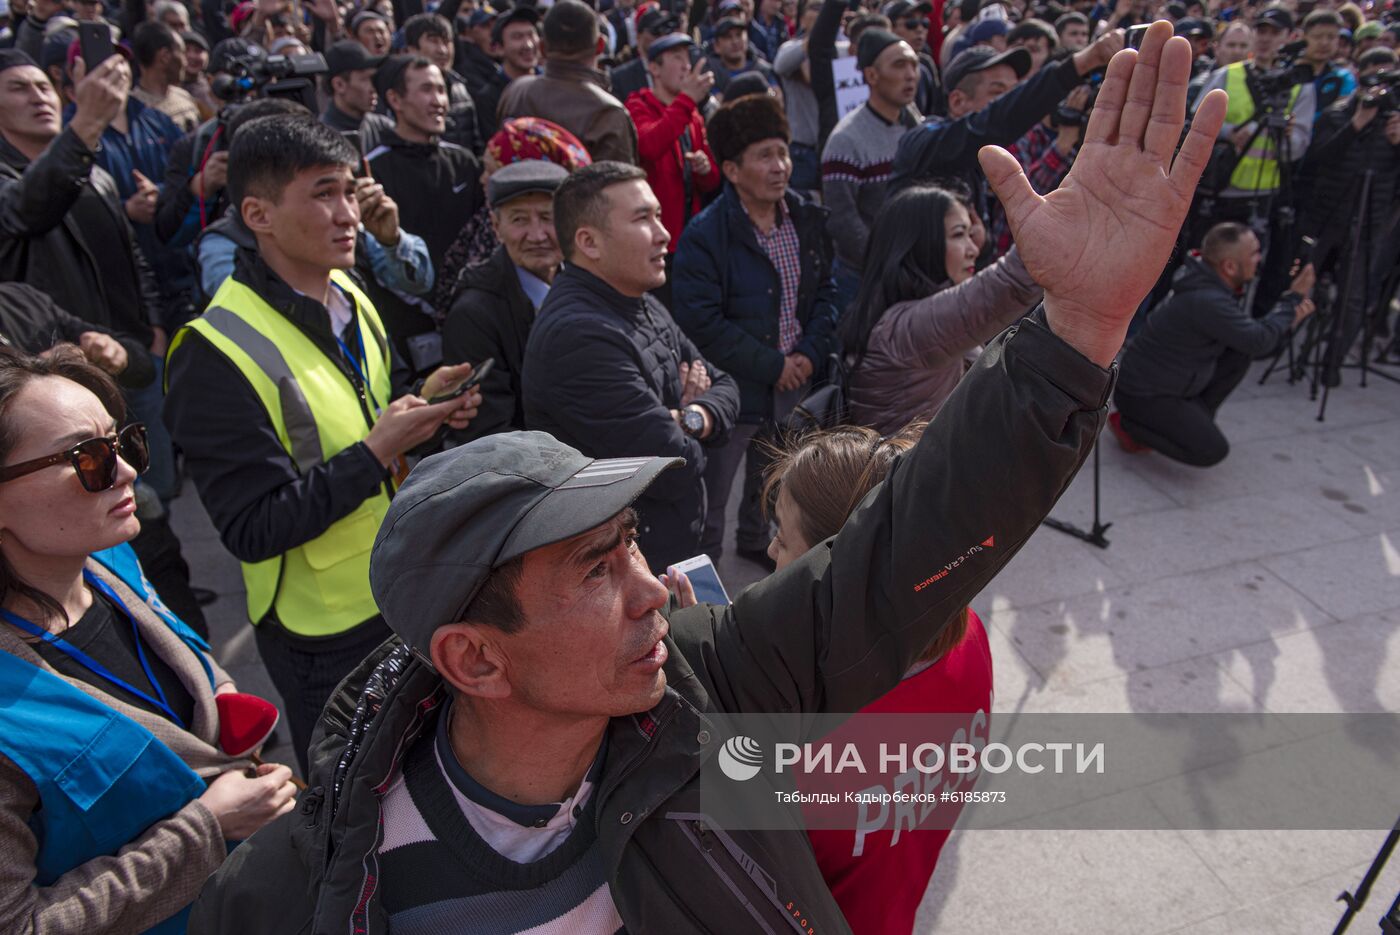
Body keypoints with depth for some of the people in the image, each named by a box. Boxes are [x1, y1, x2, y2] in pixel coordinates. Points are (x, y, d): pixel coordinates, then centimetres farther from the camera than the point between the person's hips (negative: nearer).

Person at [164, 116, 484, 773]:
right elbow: (252, 530, -24)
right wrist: (377, 452, -28)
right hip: (325, 630, -7)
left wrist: (422, 406, -6)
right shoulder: (217, 354, -24)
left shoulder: (351, 300, 1)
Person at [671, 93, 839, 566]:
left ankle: (756, 541, 49)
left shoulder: (808, 219, 2)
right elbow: (702, 324, -21)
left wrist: (810, 354, -7)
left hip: (794, 380, 6)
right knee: (711, 494, 4)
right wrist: (773, 366, -18)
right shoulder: (705, 236, -17)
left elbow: (825, 292, 9)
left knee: (772, 477, 25)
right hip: (732, 388, -6)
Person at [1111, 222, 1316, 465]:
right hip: (1142, 396, -10)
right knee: (1211, 450, -18)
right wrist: (1294, 297, -8)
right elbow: (1260, 341, -20)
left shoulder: (1208, 282, 3)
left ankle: (1194, 418, 12)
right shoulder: (1207, 301, -28)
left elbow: (1250, 332, 14)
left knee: (1241, 353, 6)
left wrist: (1290, 318, -1)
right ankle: (1128, 425, -2)